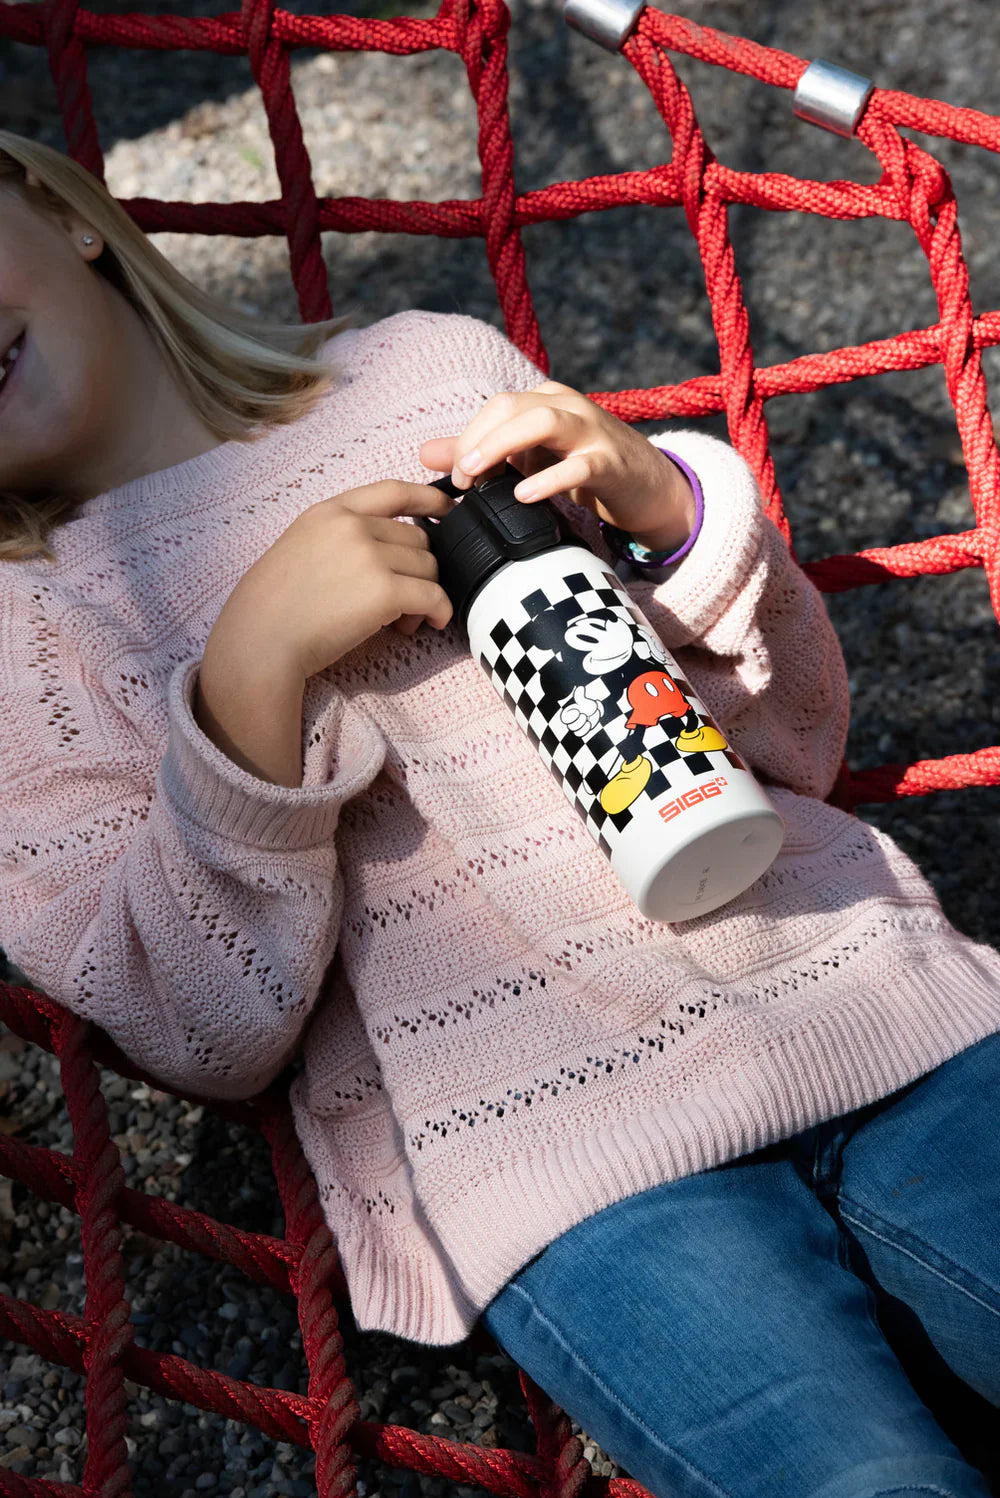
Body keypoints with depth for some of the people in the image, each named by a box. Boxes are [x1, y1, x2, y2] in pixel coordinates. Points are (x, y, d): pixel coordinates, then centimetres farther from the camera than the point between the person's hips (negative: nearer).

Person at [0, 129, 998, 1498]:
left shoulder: (438, 363, 13)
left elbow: (791, 742, 15)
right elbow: (205, 1037, -3)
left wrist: (674, 512, -4)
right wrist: (252, 671, -14)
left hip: (851, 977, 3)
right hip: (546, 1143, -2)